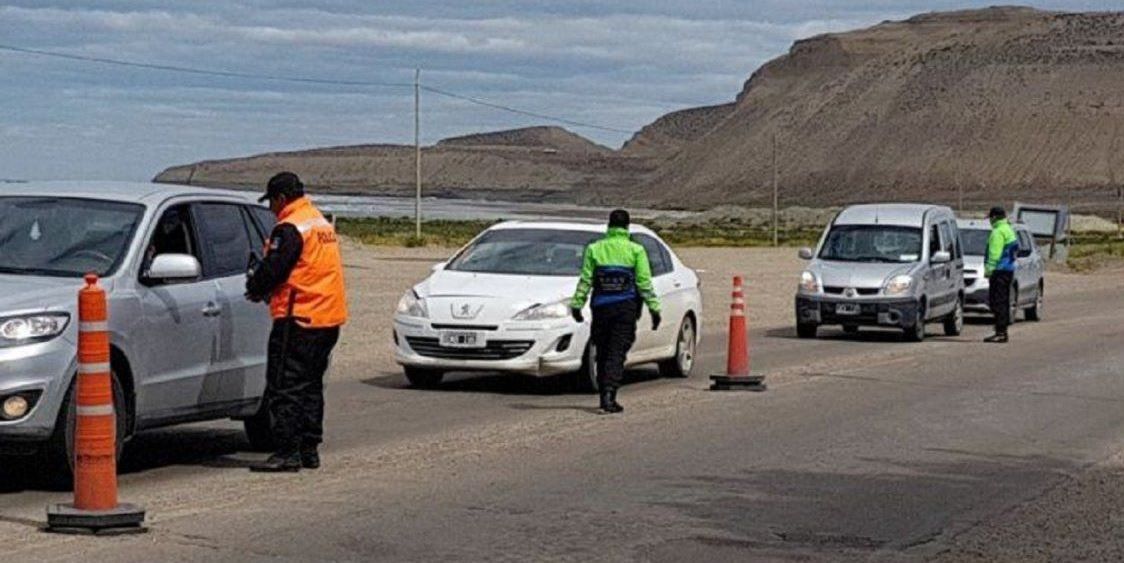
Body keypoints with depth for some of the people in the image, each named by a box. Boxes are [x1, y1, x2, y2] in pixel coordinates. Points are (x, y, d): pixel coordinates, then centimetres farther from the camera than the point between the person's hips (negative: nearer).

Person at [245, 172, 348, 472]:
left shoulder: (290, 228, -13)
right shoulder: (322, 223, 17)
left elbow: (272, 270, -16)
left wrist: (254, 287, 5)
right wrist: (267, 289, 18)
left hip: (299, 320, -9)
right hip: (329, 320, 9)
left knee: (284, 387, -6)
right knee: (310, 386, 15)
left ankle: (287, 452, -9)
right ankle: (309, 449, 17)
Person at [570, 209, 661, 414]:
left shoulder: (594, 249, 2)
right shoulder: (635, 250, -2)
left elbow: (585, 281, 2)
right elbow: (644, 283, -3)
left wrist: (576, 304, 7)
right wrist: (654, 307, 1)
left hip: (601, 308, 2)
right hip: (626, 309, -2)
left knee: (603, 353, 11)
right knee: (617, 354, -2)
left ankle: (604, 396, 15)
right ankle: (609, 394, -14)